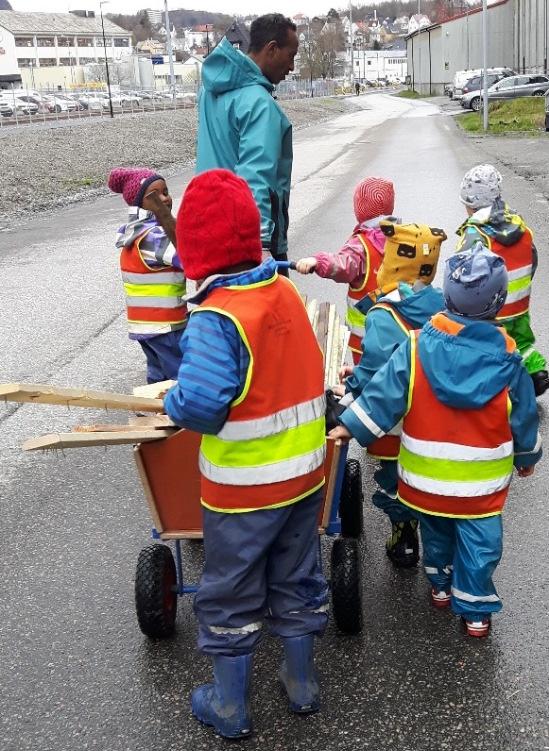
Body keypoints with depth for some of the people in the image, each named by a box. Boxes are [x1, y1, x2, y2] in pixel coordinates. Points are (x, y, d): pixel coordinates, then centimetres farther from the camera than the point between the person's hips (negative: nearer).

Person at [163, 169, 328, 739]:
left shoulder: (216, 319, -25)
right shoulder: (285, 291, -4)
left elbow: (199, 406, -32)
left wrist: (172, 401, -12)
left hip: (244, 486, -6)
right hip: (305, 470, 6)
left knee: (230, 596, 14)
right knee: (295, 580, 23)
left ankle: (228, 706, 30)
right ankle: (301, 682, 40)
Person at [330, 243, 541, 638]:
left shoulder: (417, 347, -16)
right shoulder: (508, 359, -13)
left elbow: (384, 394, -15)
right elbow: (524, 416, -2)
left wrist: (350, 426, -5)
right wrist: (527, 457, 15)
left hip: (426, 477, 2)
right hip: (482, 483, -2)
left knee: (435, 533, 25)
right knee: (479, 544, 15)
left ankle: (441, 585, 45)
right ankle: (476, 610, 27)